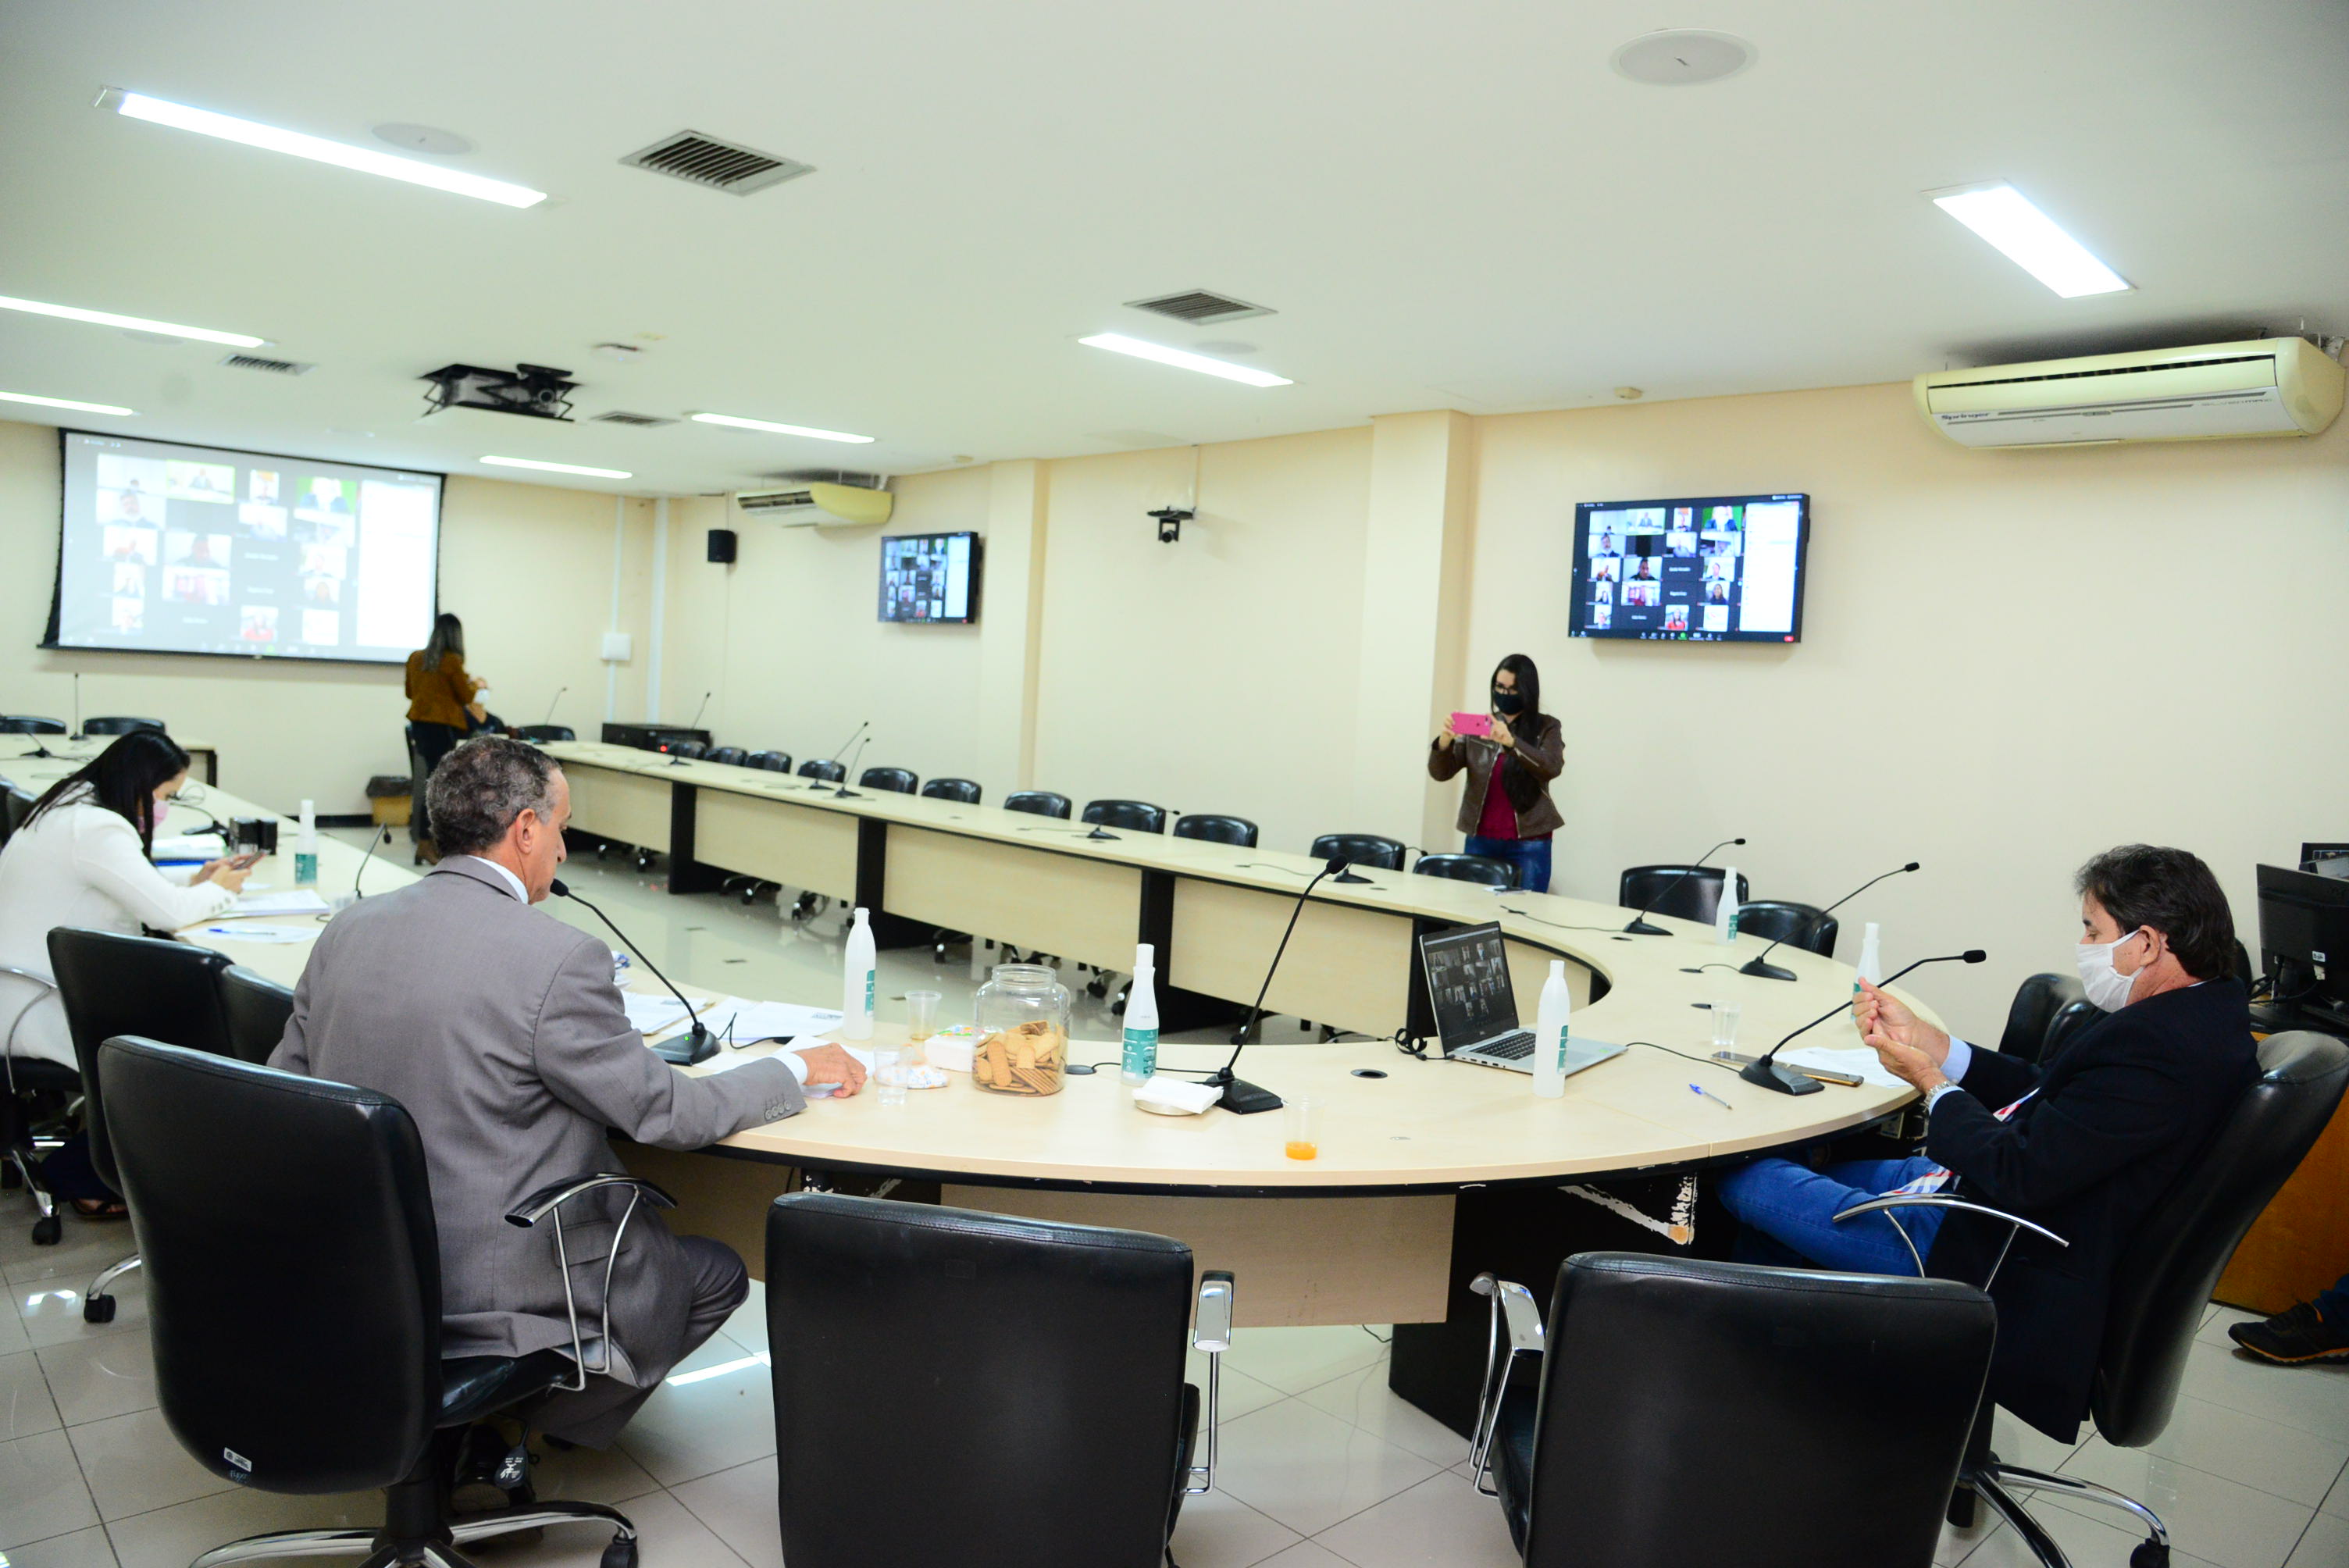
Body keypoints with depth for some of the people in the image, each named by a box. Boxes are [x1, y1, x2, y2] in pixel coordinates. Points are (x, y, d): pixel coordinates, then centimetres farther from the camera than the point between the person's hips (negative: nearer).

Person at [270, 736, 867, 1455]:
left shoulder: (344, 931, -1)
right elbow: (669, 1113, -15)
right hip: (485, 1296, -8)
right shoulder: (558, 958, -23)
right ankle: (519, 1417, 15)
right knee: (718, 1272, 13)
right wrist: (796, 1069, 0)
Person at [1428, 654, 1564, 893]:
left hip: (1528, 845, -2)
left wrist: (1511, 741, -32)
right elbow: (1440, 772, -1)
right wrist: (1445, 741, -22)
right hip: (1480, 841, 3)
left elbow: (1552, 767, -18)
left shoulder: (1546, 728, 1)